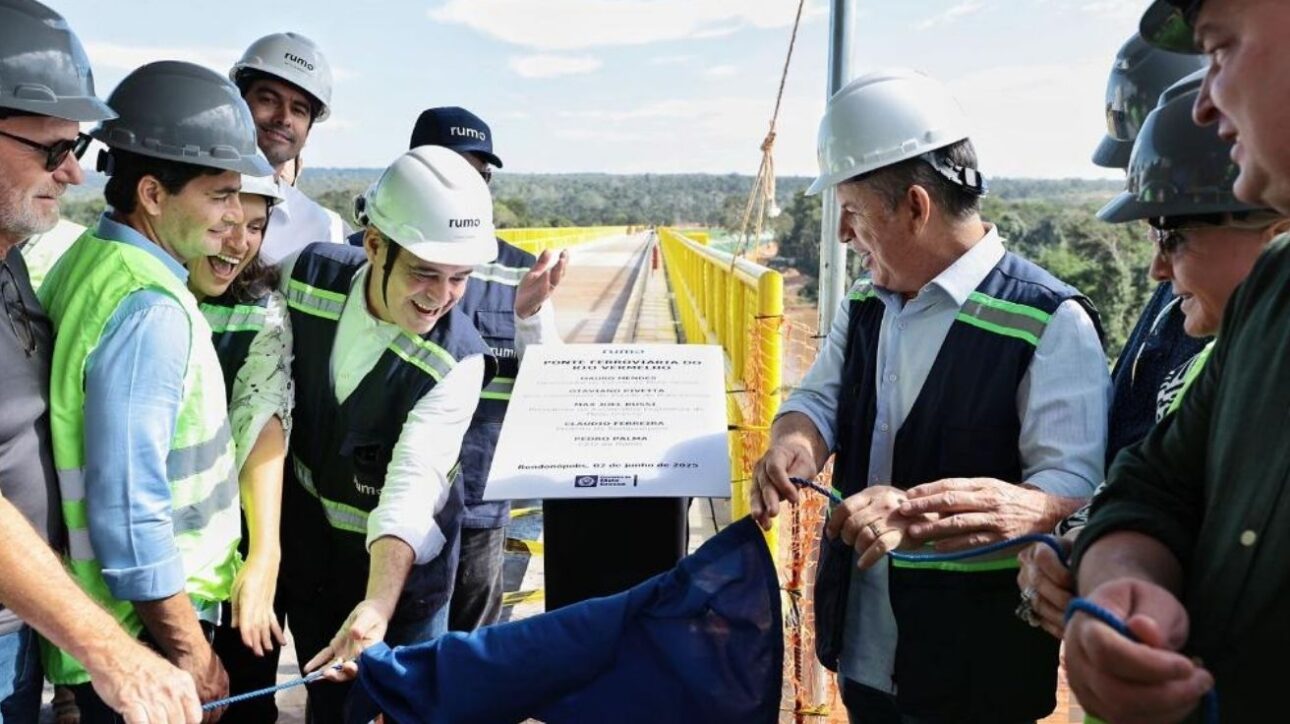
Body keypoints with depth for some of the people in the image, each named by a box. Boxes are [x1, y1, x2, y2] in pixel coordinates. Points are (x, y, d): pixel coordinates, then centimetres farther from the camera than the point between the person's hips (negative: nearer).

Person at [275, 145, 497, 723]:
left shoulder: (456, 361, -25)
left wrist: (378, 605, -48)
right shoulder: (309, 276, -15)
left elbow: (413, 483, -33)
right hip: (302, 541, 3)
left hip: (395, 567, -3)